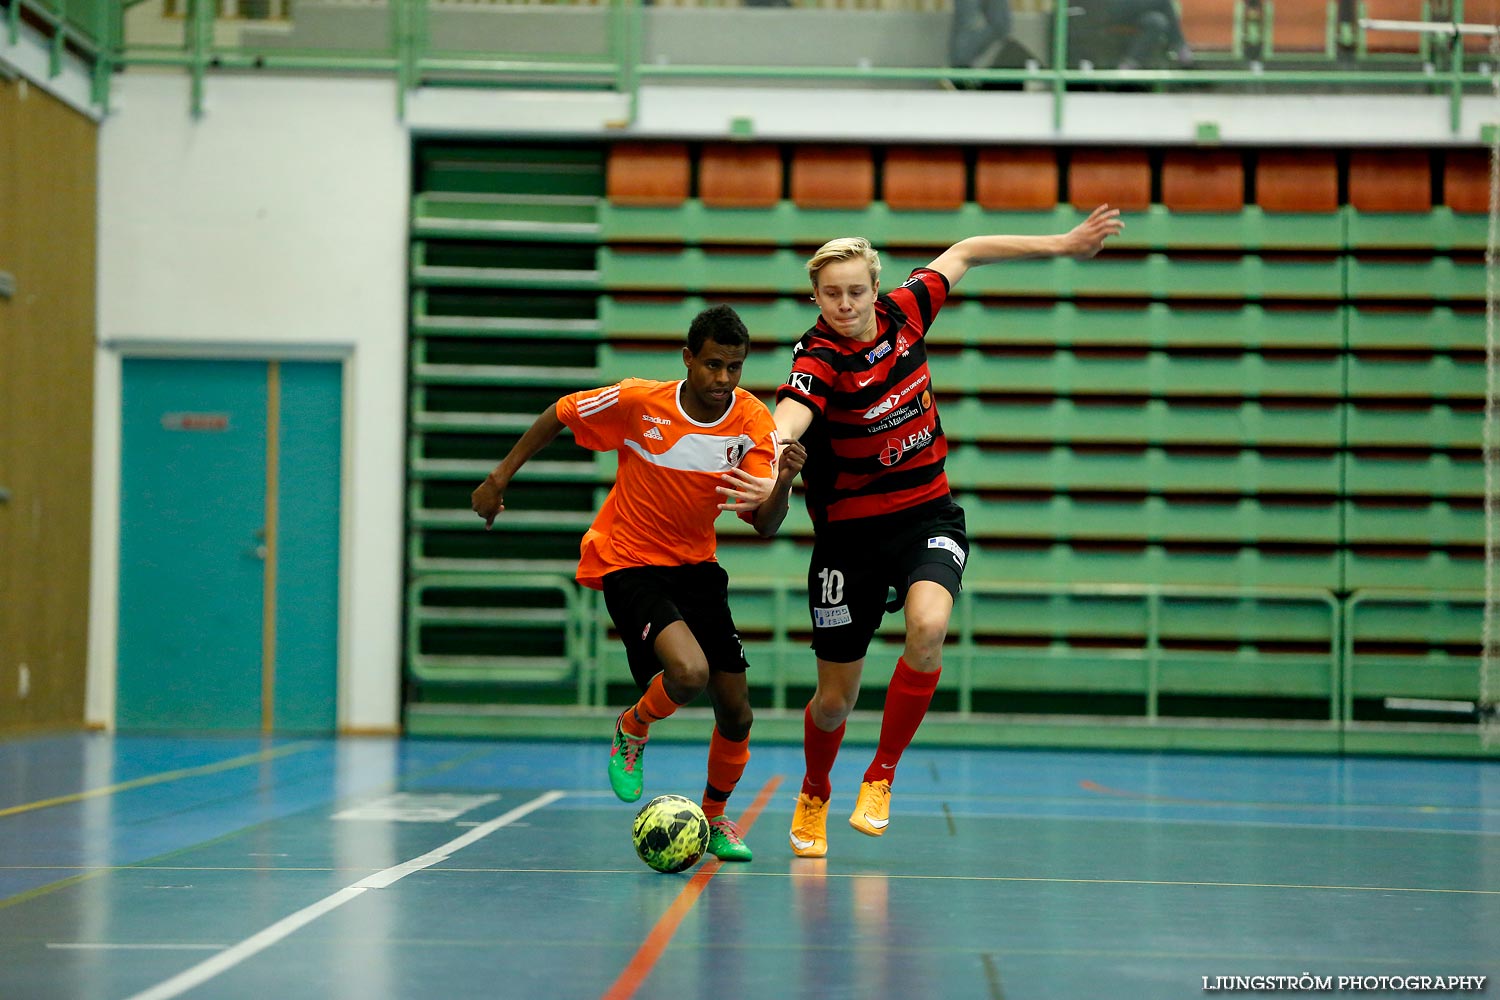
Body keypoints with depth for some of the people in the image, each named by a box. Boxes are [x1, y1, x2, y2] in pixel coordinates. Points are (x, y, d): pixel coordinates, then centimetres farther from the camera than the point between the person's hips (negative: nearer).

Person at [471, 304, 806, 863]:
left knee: (736, 713, 3)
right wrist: (500, 478, 2)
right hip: (627, 562, -4)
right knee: (688, 673, -30)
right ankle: (632, 731, 5)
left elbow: (764, 525, -17)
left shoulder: (753, 421, -11)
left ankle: (714, 817, 32)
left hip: (695, 565, 4)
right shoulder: (638, 402, -19)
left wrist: (784, 481, -38)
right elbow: (559, 414, -1)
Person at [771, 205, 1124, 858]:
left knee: (927, 627, -29)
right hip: (850, 530, -3)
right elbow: (791, 416, -42)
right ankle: (814, 795, 39)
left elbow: (965, 253, 14)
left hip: (927, 515, 3)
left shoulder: (903, 312, -4)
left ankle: (881, 777, -8)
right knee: (834, 699, 5)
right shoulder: (817, 357, -19)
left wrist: (1061, 244, 15)